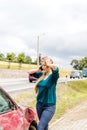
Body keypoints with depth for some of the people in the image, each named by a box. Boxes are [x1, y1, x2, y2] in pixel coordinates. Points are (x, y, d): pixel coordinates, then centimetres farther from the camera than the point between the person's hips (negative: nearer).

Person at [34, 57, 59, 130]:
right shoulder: (41, 75, 4)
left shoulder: (53, 76, -14)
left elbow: (55, 68, -36)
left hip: (49, 107, -6)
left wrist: (48, 64, -17)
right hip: (39, 104, 6)